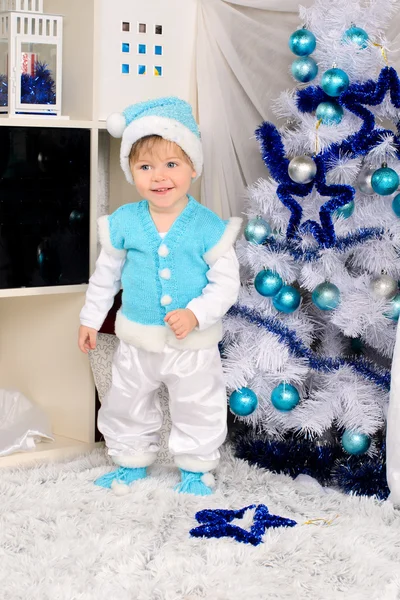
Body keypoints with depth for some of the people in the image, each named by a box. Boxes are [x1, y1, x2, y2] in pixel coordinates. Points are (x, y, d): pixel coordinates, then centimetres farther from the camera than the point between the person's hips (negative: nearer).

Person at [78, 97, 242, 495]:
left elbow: (226, 282, -13)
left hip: (193, 345, -2)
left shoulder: (208, 227, -16)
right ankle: (132, 461, 40)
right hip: (138, 342, 2)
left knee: (199, 411, 13)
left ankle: (195, 468, 35)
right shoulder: (123, 223, -8)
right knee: (125, 406, 17)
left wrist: (195, 314, -26)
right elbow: (106, 274, 7)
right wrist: (90, 318, 13)